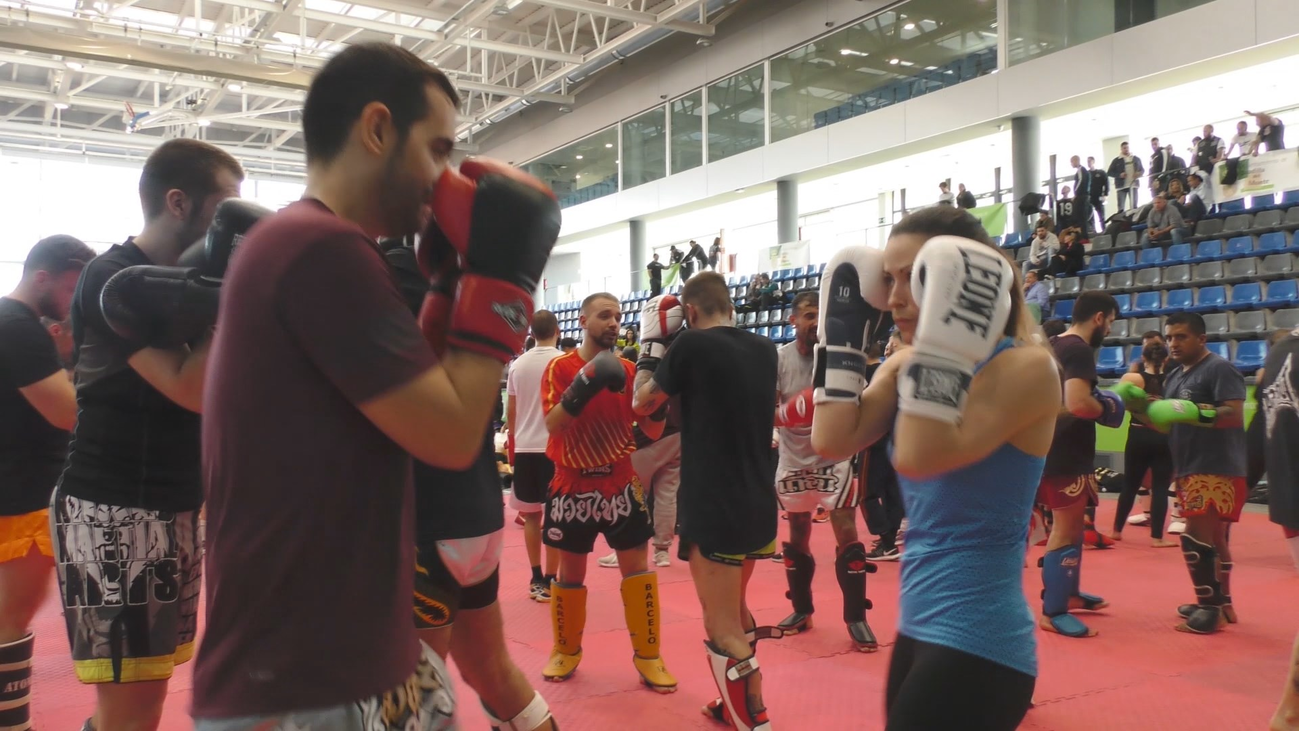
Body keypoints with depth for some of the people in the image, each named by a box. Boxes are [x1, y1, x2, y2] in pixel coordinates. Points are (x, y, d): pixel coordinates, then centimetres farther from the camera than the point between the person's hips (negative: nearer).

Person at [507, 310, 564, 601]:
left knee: (531, 514, 11)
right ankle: (549, 581, 2)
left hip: (525, 447, 4)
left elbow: (511, 411, 10)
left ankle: (536, 579, 17)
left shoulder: (518, 364, 6)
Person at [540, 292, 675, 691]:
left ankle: (648, 657, 11)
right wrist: (584, 386, -30)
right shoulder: (560, 368, -6)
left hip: (620, 485, 2)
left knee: (637, 566, 1)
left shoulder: (629, 370, 2)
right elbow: (552, 424, -18)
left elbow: (653, 431, -1)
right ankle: (567, 650, 28)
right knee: (570, 570, 10)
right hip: (572, 487, -2)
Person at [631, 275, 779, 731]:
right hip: (758, 504, 8)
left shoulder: (692, 344, -13)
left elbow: (643, 404, 1)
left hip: (714, 508, -8)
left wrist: (652, 346, 13)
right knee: (735, 609, 25)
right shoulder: (764, 350, 5)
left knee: (722, 630, 1)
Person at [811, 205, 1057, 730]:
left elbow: (920, 458, -28)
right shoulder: (906, 364, 7)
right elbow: (832, 442, -8)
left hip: (976, 641, -8)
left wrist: (945, 339, -27)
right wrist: (847, 326, -3)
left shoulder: (1025, 366, -15)